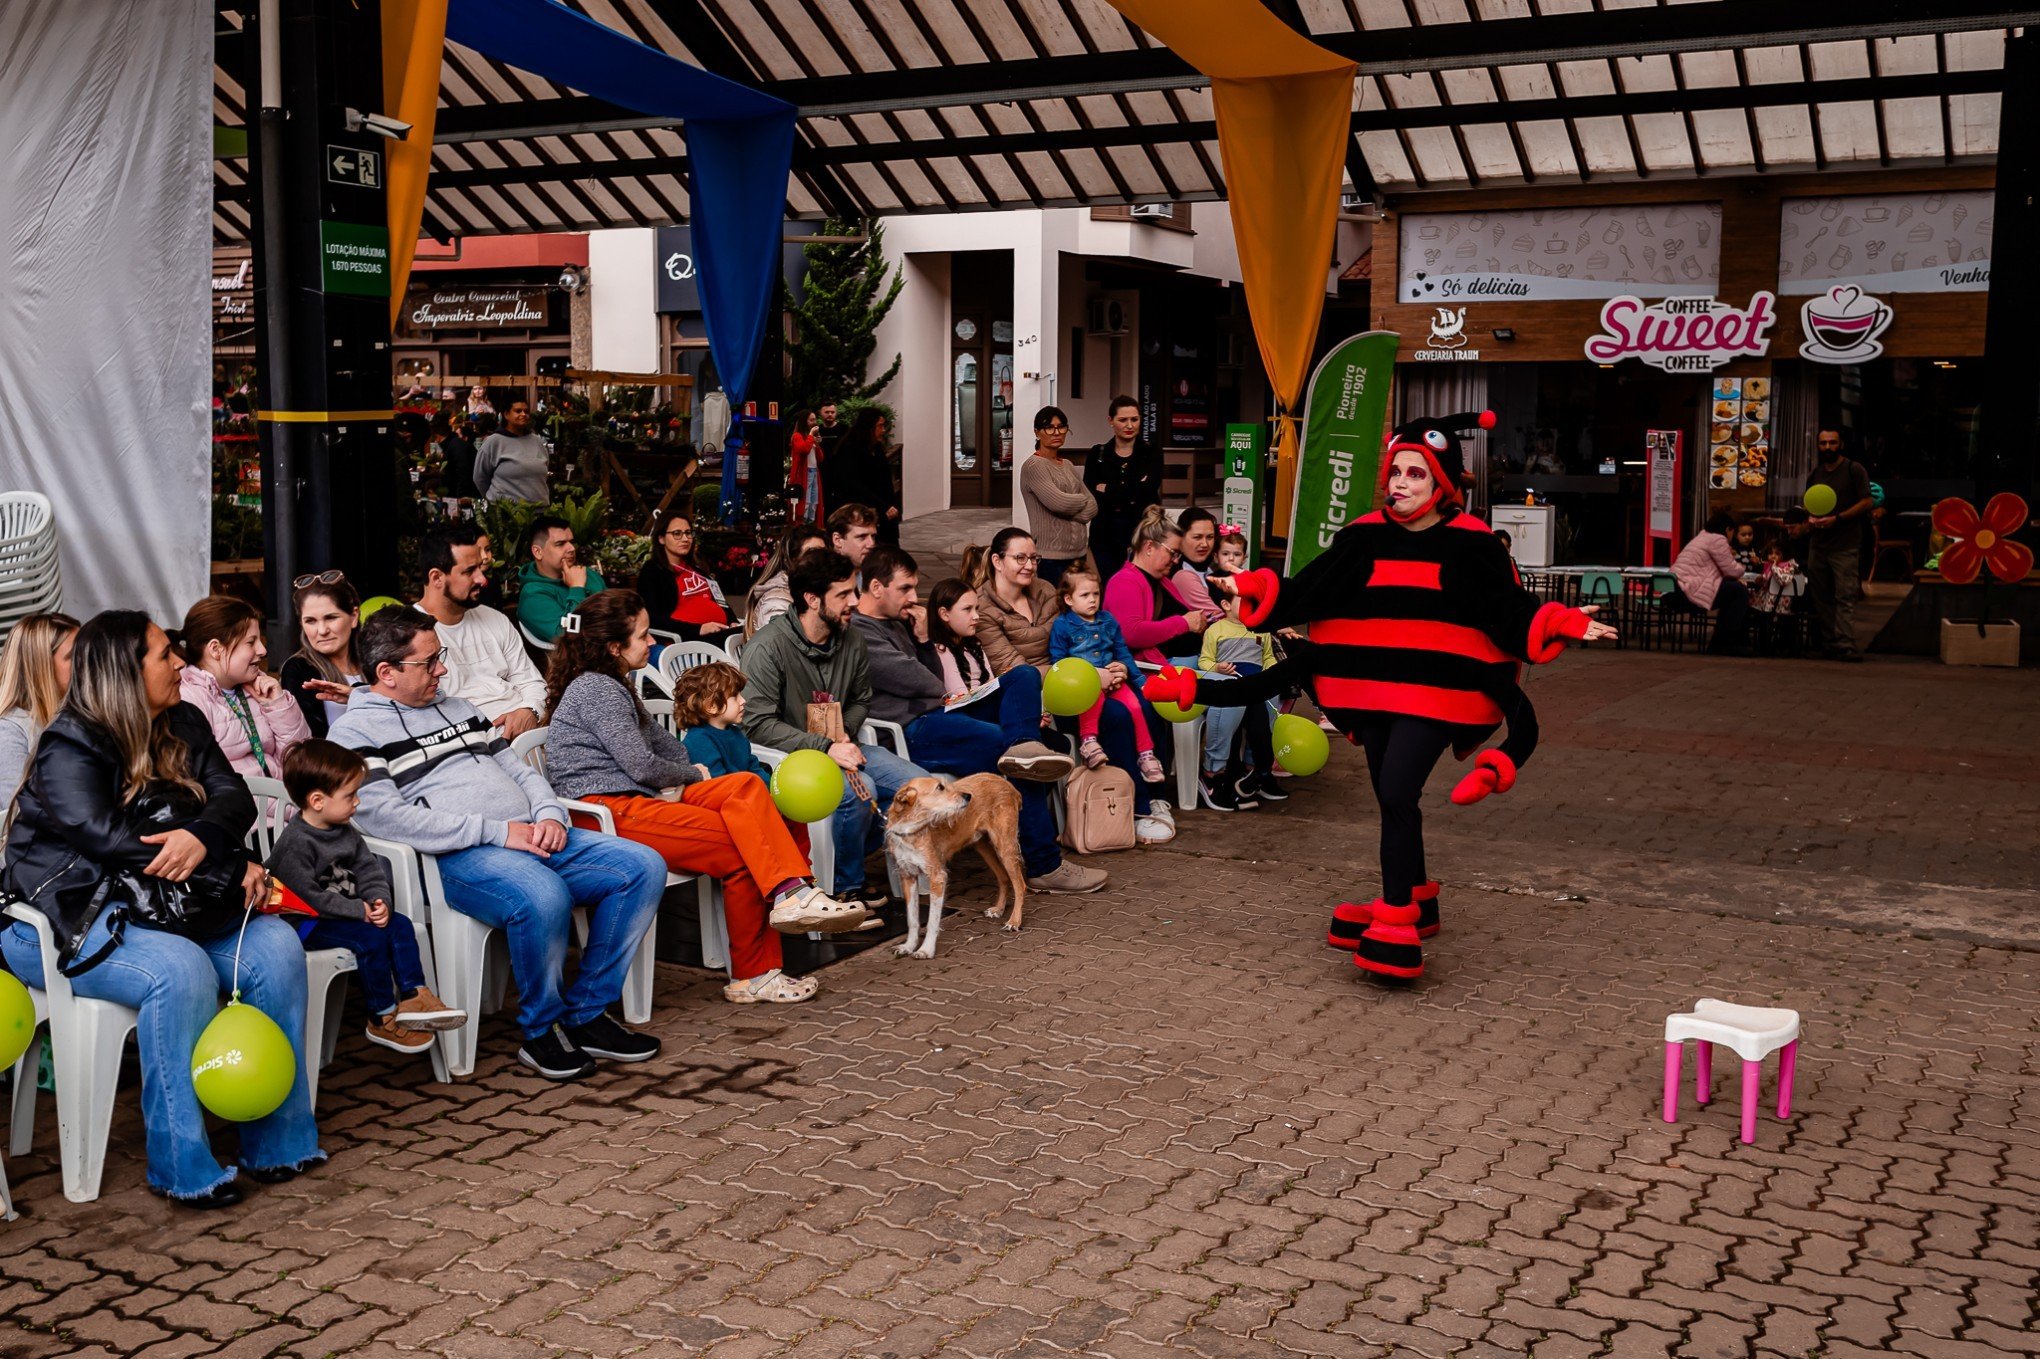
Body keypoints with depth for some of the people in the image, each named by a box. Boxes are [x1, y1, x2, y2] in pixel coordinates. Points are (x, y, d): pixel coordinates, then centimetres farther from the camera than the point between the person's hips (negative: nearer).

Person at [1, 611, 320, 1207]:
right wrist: (234, 874, -25)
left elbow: (231, 794, -3)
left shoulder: (183, 726, 10)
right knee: (180, 971, -33)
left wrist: (202, 838, -28)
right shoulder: (69, 750, -12)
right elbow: (113, 843, -25)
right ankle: (183, 1167, -22)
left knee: (276, 946, -15)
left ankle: (277, 1140, -9)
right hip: (68, 921, -7)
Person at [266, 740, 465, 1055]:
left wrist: (379, 901, -15)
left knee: (400, 924, -5)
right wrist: (360, 911, -24)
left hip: (346, 911, 9)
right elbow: (307, 897, -26)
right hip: (306, 923, -9)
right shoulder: (295, 843, -22)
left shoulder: (345, 831, 6)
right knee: (371, 938, -24)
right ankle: (383, 1020, -12)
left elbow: (369, 870, 6)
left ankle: (413, 996, -5)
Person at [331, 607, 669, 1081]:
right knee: (544, 895, -38)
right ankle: (540, 1030, -12)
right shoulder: (356, 731, 1)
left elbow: (519, 770, 26)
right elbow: (386, 816, -15)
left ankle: (587, 1014, -3)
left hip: (531, 836, 8)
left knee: (644, 867, -10)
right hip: (458, 858, -8)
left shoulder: (458, 708, 25)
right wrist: (497, 831, -16)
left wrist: (549, 815, 2)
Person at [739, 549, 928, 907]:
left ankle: (852, 854, 10)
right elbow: (758, 724, -22)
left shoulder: (851, 640, 3)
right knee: (860, 789, -32)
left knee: (918, 783, -8)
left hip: (839, 747, 7)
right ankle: (845, 887, -9)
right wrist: (825, 748, -27)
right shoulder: (768, 647, -18)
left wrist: (845, 734, -4)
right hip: (788, 757, -7)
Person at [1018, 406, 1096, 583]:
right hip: (1051, 554, -7)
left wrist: (1073, 513, -9)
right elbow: (1057, 502, -18)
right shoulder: (1033, 466, -5)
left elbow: (1093, 507, 11)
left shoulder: (1068, 466, 17)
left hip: (1078, 552, 7)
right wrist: (1082, 500, 1)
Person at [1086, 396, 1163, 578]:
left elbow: (1147, 491, -9)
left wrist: (1108, 490, -5)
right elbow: (1091, 495, -3)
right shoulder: (1097, 454, 9)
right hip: (1105, 534, 1)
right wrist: (1132, 495, -10)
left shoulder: (1151, 452, 6)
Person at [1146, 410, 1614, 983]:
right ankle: (1416, 899, 34)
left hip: (1435, 690, -4)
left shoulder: (1469, 544, -4)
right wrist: (1250, 590, -6)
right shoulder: (1365, 537, 4)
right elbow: (1305, 591, 4)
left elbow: (1512, 610, -5)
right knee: (1393, 798, 14)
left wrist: (1564, 625, -20)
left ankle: (1395, 921, -11)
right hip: (1372, 685, 5)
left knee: (1397, 790, -18)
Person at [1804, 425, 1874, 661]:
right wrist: (1810, 519, 2)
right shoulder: (1815, 474, 17)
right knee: (1821, 597, 6)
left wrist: (1837, 519, -15)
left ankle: (1845, 645, -20)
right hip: (1817, 544, 6)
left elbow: (1867, 502, -7)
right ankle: (1828, 644, 12)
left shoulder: (1854, 469, -2)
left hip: (1845, 546, -6)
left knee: (1845, 596, -13)